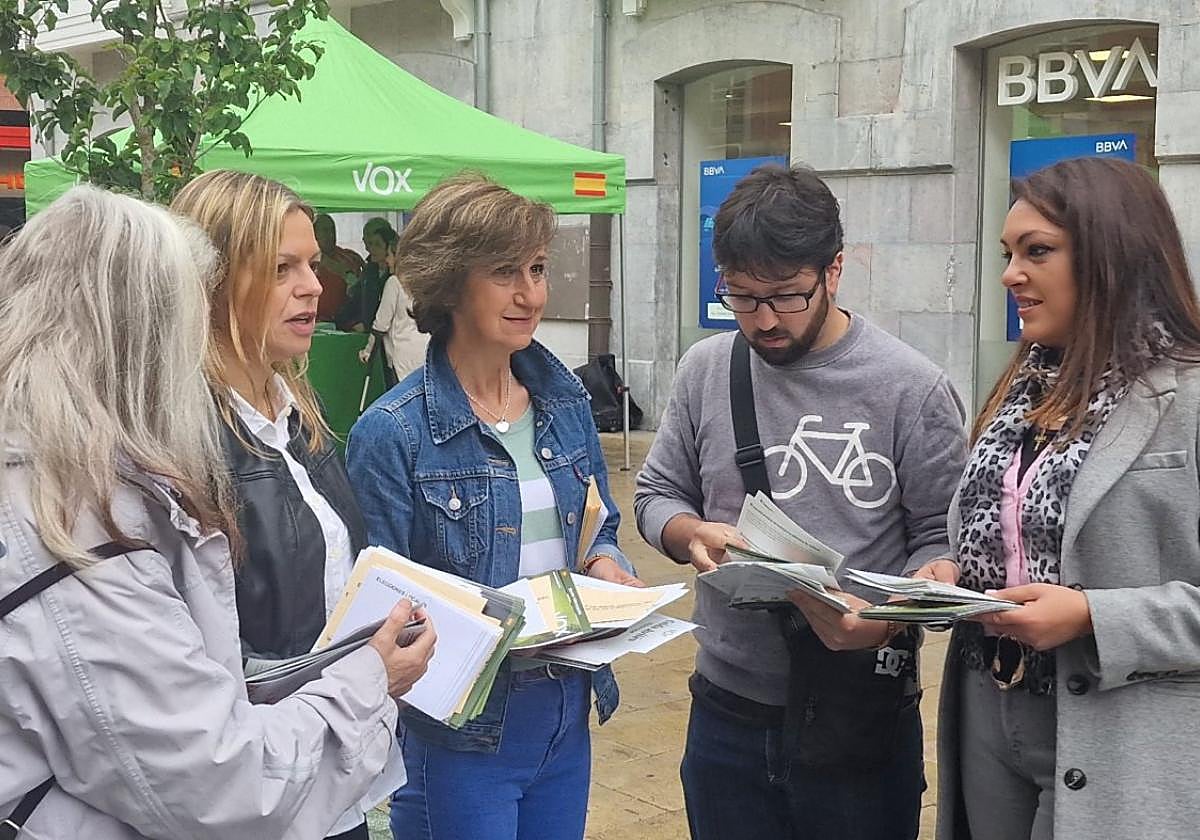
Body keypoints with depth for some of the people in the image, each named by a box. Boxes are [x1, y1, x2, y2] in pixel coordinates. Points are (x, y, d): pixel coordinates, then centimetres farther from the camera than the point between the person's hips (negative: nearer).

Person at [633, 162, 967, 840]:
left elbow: (943, 540, -6)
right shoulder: (706, 369, 3)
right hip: (727, 713, 3)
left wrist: (887, 618, -24)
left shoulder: (911, 388, -9)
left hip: (861, 722, -3)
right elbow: (658, 494, 11)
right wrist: (692, 534, -11)